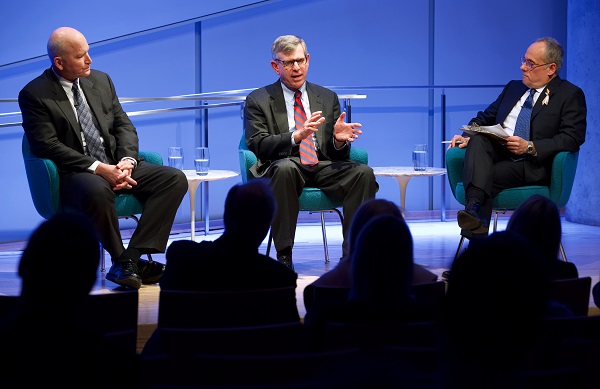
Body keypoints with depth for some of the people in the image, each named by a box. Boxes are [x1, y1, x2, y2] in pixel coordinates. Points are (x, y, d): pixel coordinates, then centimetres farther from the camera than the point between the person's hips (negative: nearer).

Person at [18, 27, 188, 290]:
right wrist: (98, 168, -21)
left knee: (175, 179, -15)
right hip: (75, 174, -6)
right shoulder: (34, 95, -4)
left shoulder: (101, 81, 15)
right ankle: (121, 259, -18)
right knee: (96, 191, -41)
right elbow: (47, 146, -13)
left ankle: (132, 259, -22)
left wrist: (127, 160, -8)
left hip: (116, 166, 6)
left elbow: (124, 126, 14)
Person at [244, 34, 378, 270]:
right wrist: (297, 136, -21)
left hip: (322, 167, 3)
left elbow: (337, 154, 15)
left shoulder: (327, 98, 19)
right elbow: (257, 145, -6)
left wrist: (339, 139, -11)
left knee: (363, 172, -26)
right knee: (285, 167, -39)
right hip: (281, 169, -3)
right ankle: (284, 256, -32)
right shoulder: (258, 101, 9)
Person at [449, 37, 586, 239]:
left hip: (534, 165, -5)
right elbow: (485, 118, 24)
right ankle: (474, 206, -50)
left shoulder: (571, 95, 3)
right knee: (478, 140, -29)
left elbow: (573, 138, -10)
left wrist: (530, 147, -20)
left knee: (489, 176, -33)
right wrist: (467, 137, 0)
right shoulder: (513, 88, 25)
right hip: (496, 154, 5)